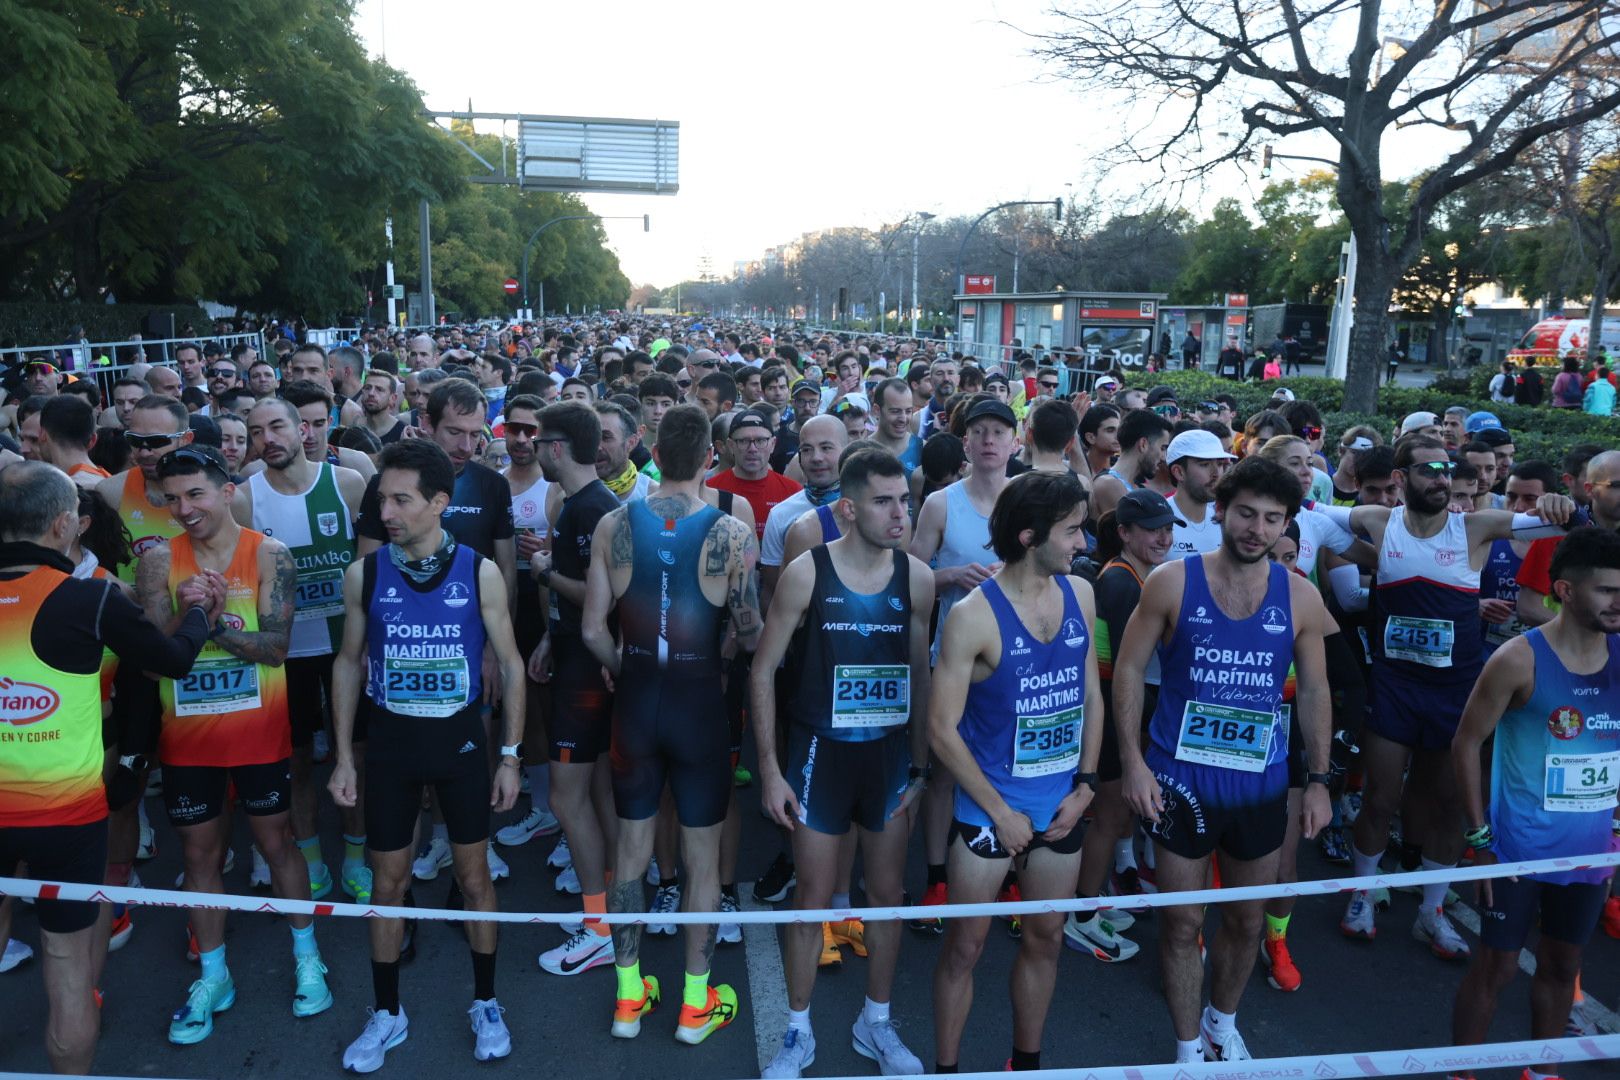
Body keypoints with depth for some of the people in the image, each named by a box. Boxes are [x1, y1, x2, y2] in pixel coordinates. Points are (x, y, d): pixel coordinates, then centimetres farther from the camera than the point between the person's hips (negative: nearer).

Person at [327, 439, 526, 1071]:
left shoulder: (480, 574, -10)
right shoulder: (364, 574, -6)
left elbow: (510, 665, -3)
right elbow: (349, 663, 4)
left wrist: (510, 756, -4)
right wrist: (343, 757, 1)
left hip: (459, 738, -1)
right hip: (389, 740, 1)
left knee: (474, 875, 11)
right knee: (388, 880, 12)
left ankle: (485, 1004, 30)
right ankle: (387, 1013, 30)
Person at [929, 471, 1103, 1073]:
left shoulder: (1080, 595, -2)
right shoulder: (974, 614, -18)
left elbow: (1092, 696, 8)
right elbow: (942, 729, -15)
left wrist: (1085, 786, 0)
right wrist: (1000, 811, -12)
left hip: (1061, 805, 5)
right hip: (990, 808, -5)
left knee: (1046, 939, 18)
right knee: (966, 946, 7)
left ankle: (1027, 1061, 38)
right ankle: (945, 1066, 27)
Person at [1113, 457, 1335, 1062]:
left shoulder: (1300, 598, -3)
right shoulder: (1172, 583, -11)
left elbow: (1313, 691, 7)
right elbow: (1128, 669, -6)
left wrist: (1318, 779, 5)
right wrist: (1133, 762, -11)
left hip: (1261, 784, 3)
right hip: (1180, 780, -2)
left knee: (1246, 921, 18)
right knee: (1182, 924, 8)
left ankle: (1222, 1021, 44)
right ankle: (1189, 1046, 29)